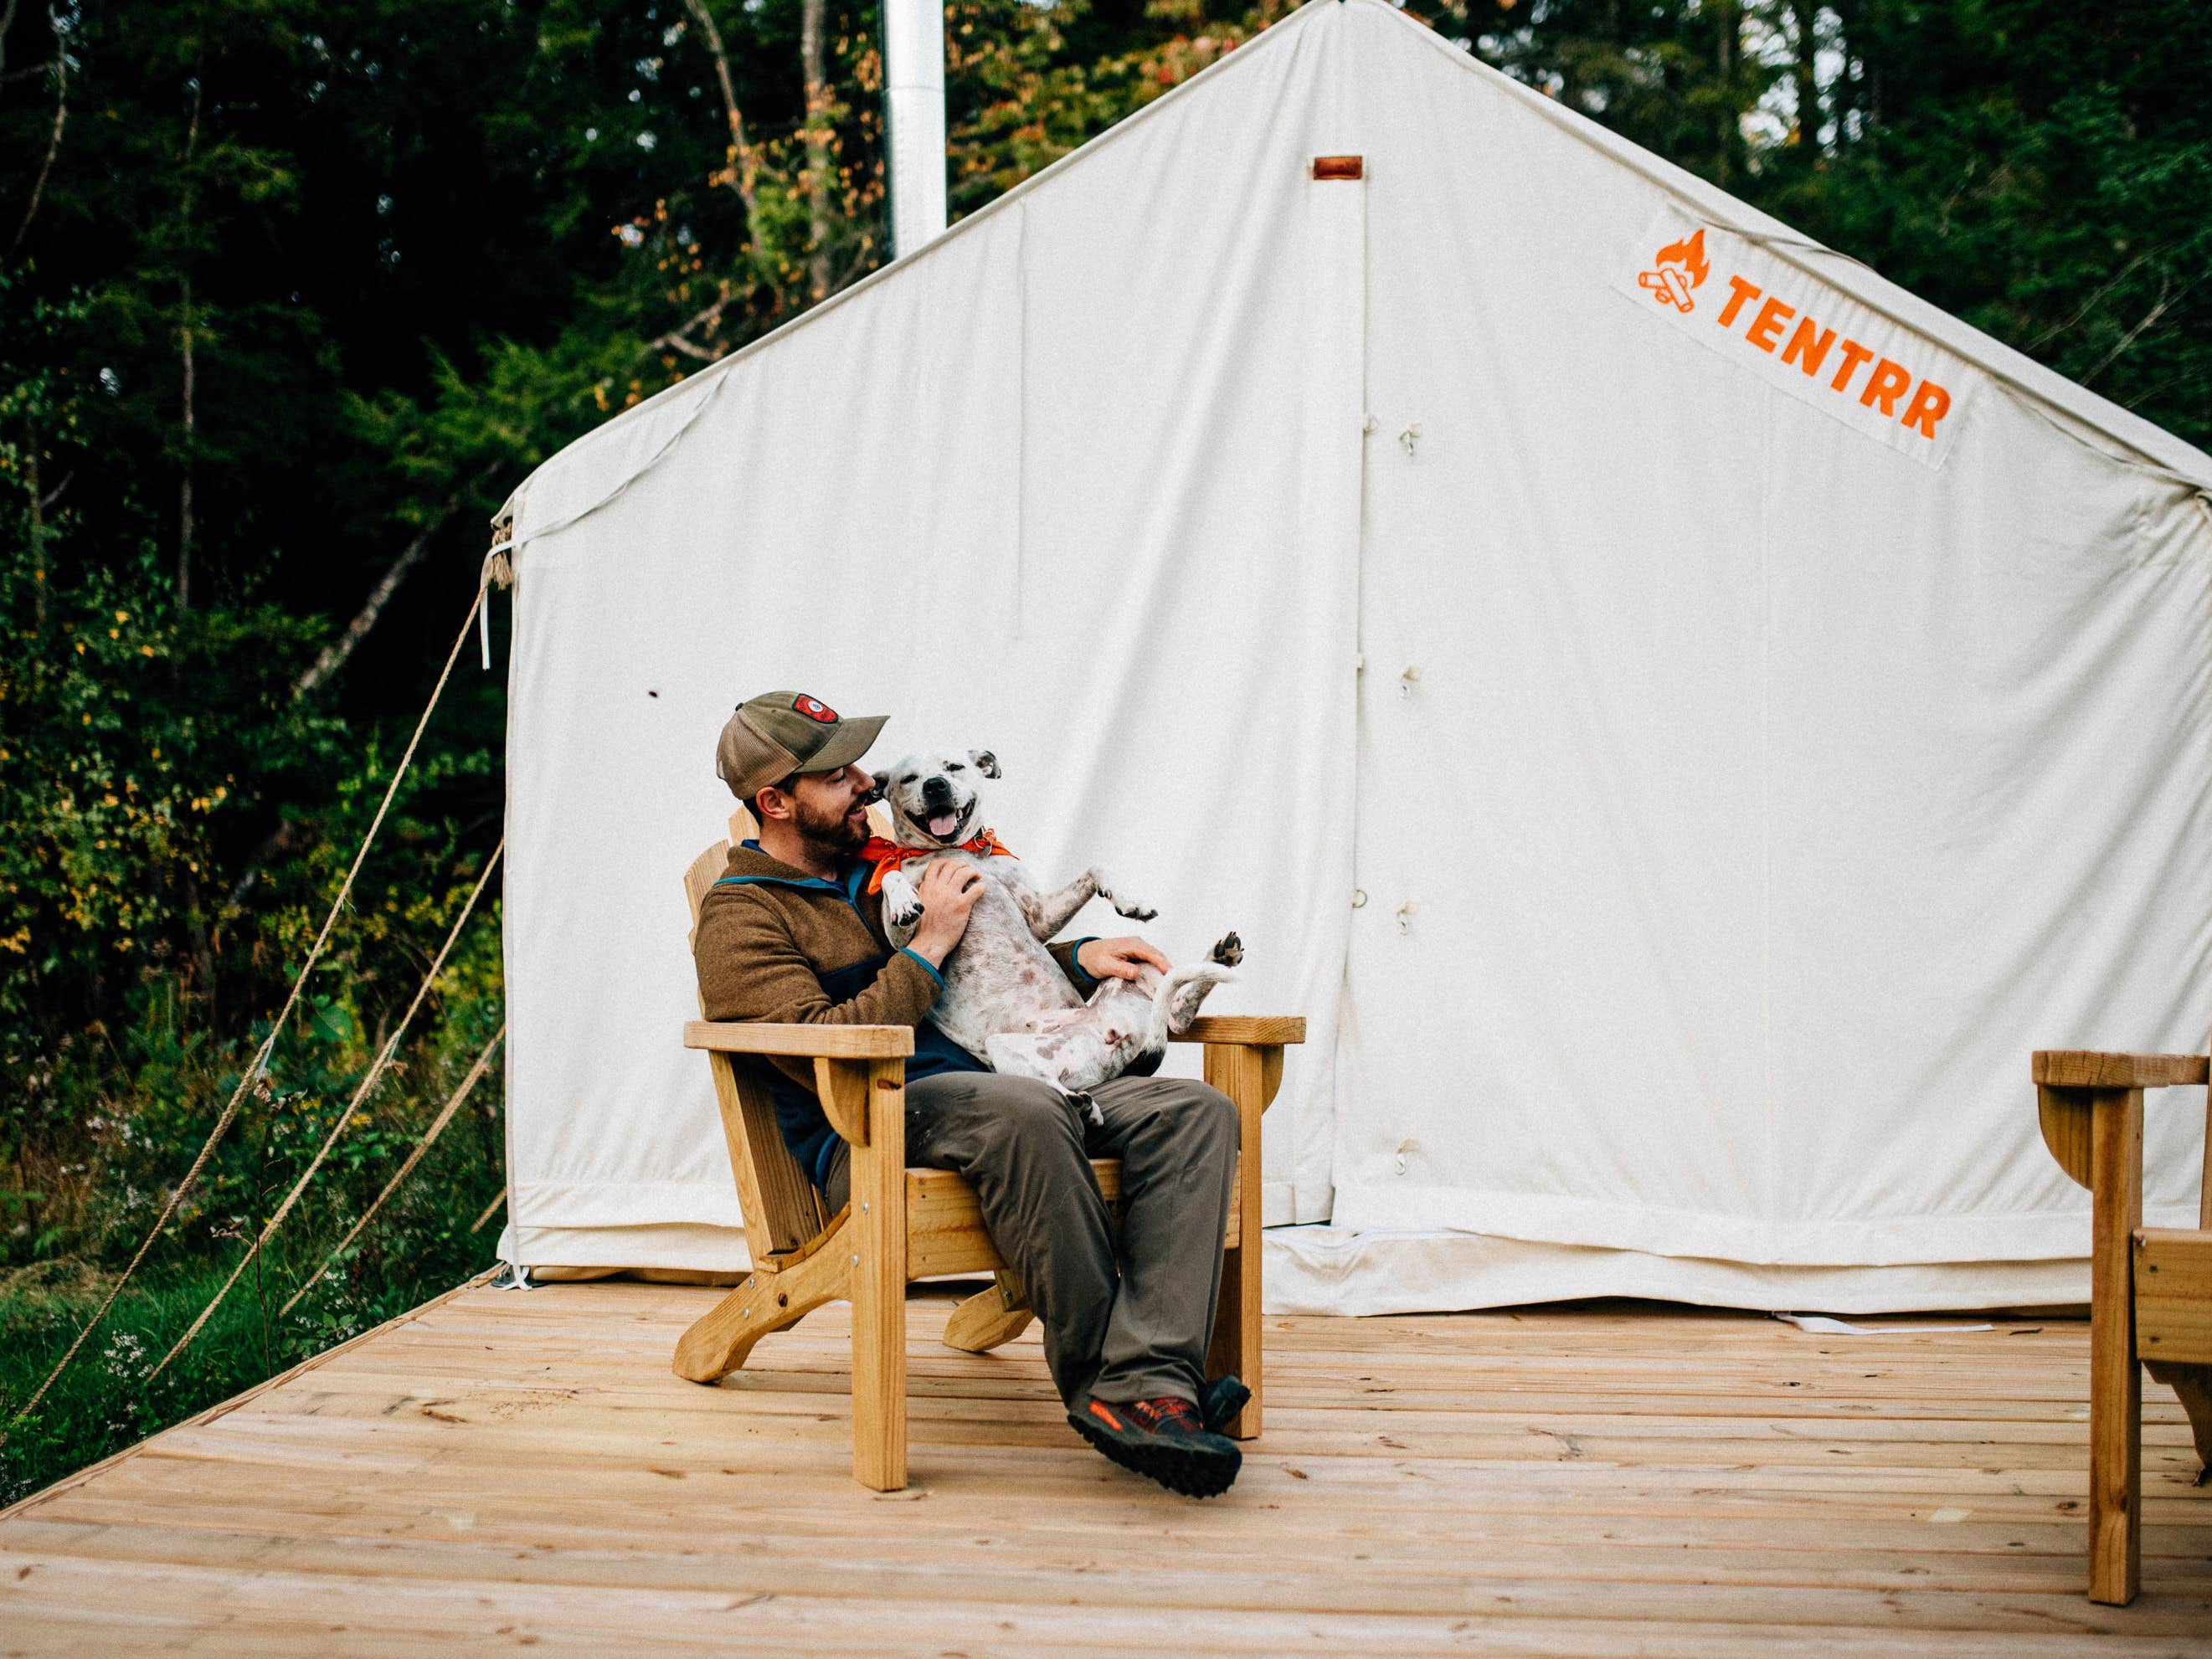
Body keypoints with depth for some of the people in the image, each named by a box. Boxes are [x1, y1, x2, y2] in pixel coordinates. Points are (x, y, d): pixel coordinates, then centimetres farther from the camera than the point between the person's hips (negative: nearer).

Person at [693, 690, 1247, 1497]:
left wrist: (1079, 959, 16)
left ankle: (1143, 1384, -34)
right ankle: (1099, 1374, -26)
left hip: (985, 1086, 8)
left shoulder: (877, 870, 26)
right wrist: (929, 943, -8)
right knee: (1025, 1110, -40)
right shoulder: (739, 917, 2)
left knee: (1196, 1111, -17)